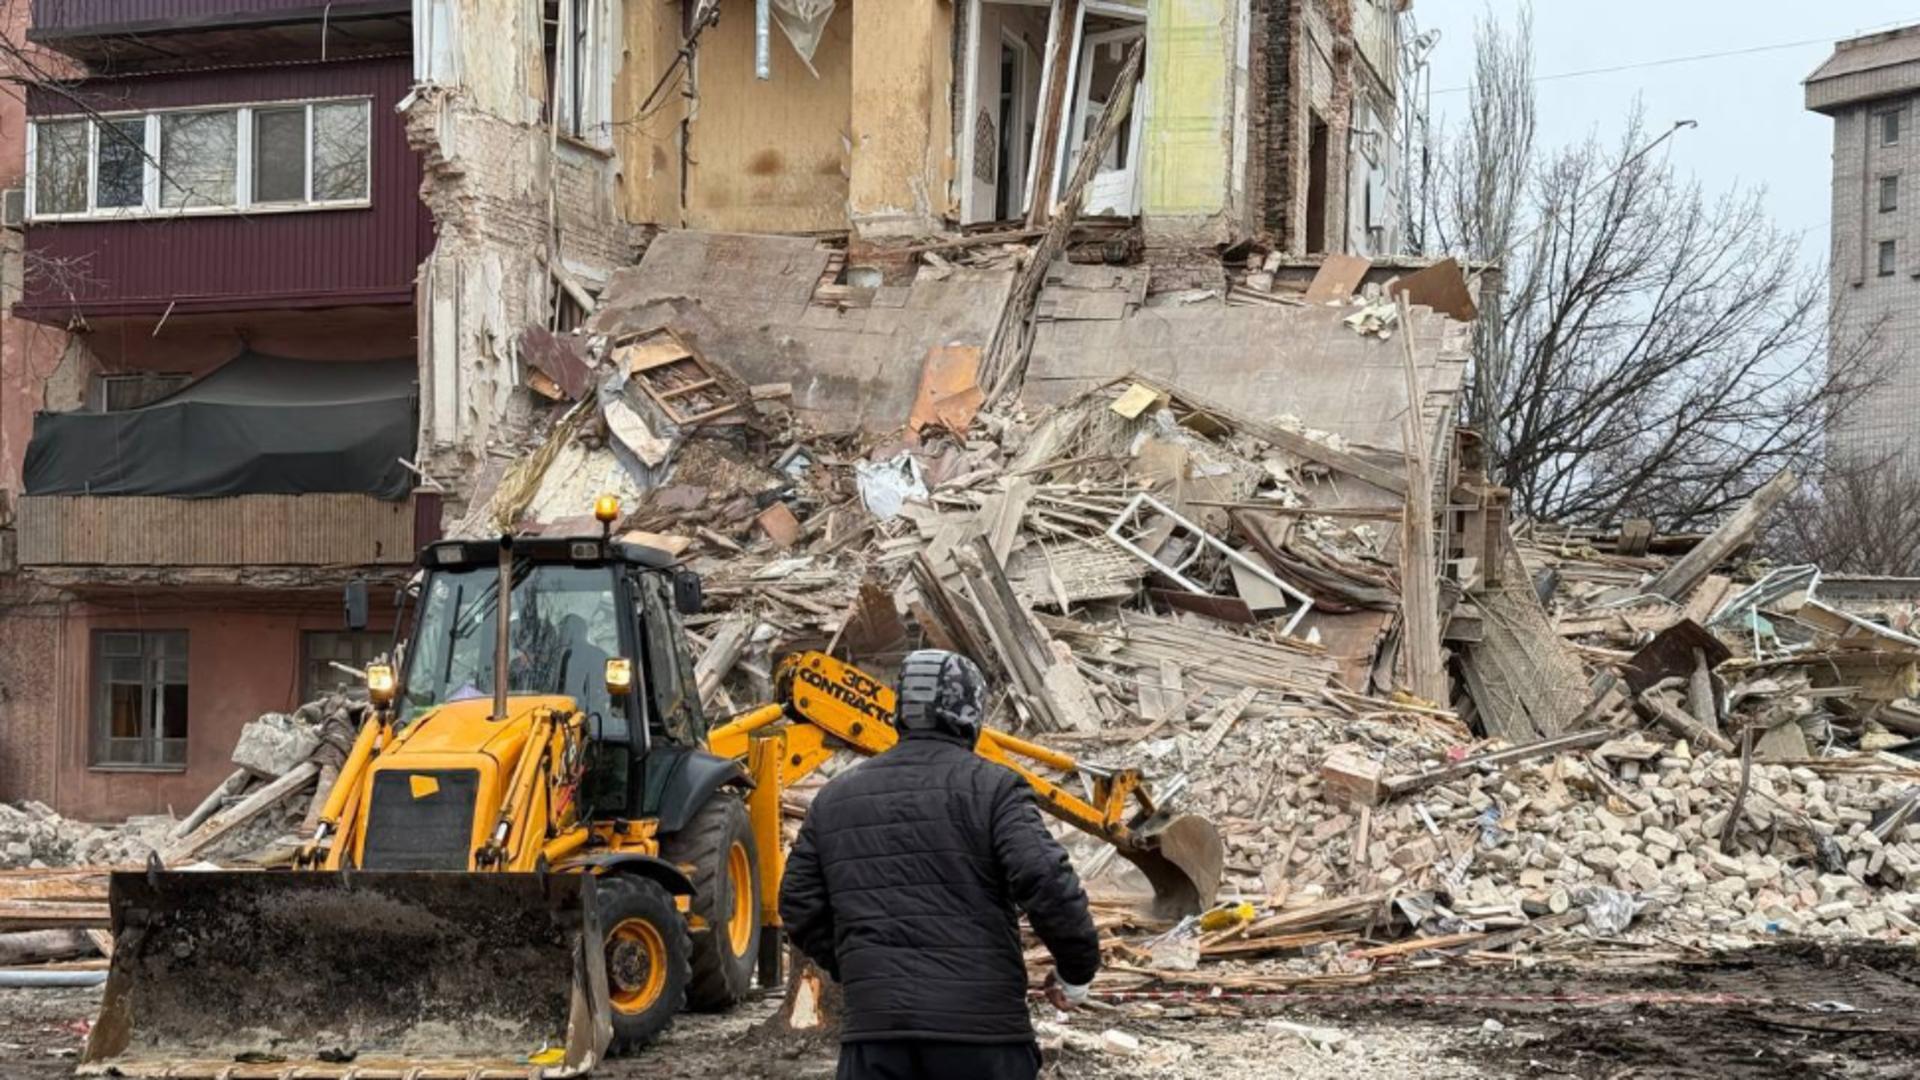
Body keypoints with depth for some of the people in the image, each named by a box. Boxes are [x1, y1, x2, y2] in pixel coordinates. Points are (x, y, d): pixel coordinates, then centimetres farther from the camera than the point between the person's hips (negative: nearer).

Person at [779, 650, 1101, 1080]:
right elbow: (1047, 882, -14)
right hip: (981, 1027, -3)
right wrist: (1077, 969, 2)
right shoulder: (990, 786, -3)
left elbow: (800, 908, 15)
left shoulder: (835, 798, 12)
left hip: (874, 1029, 3)